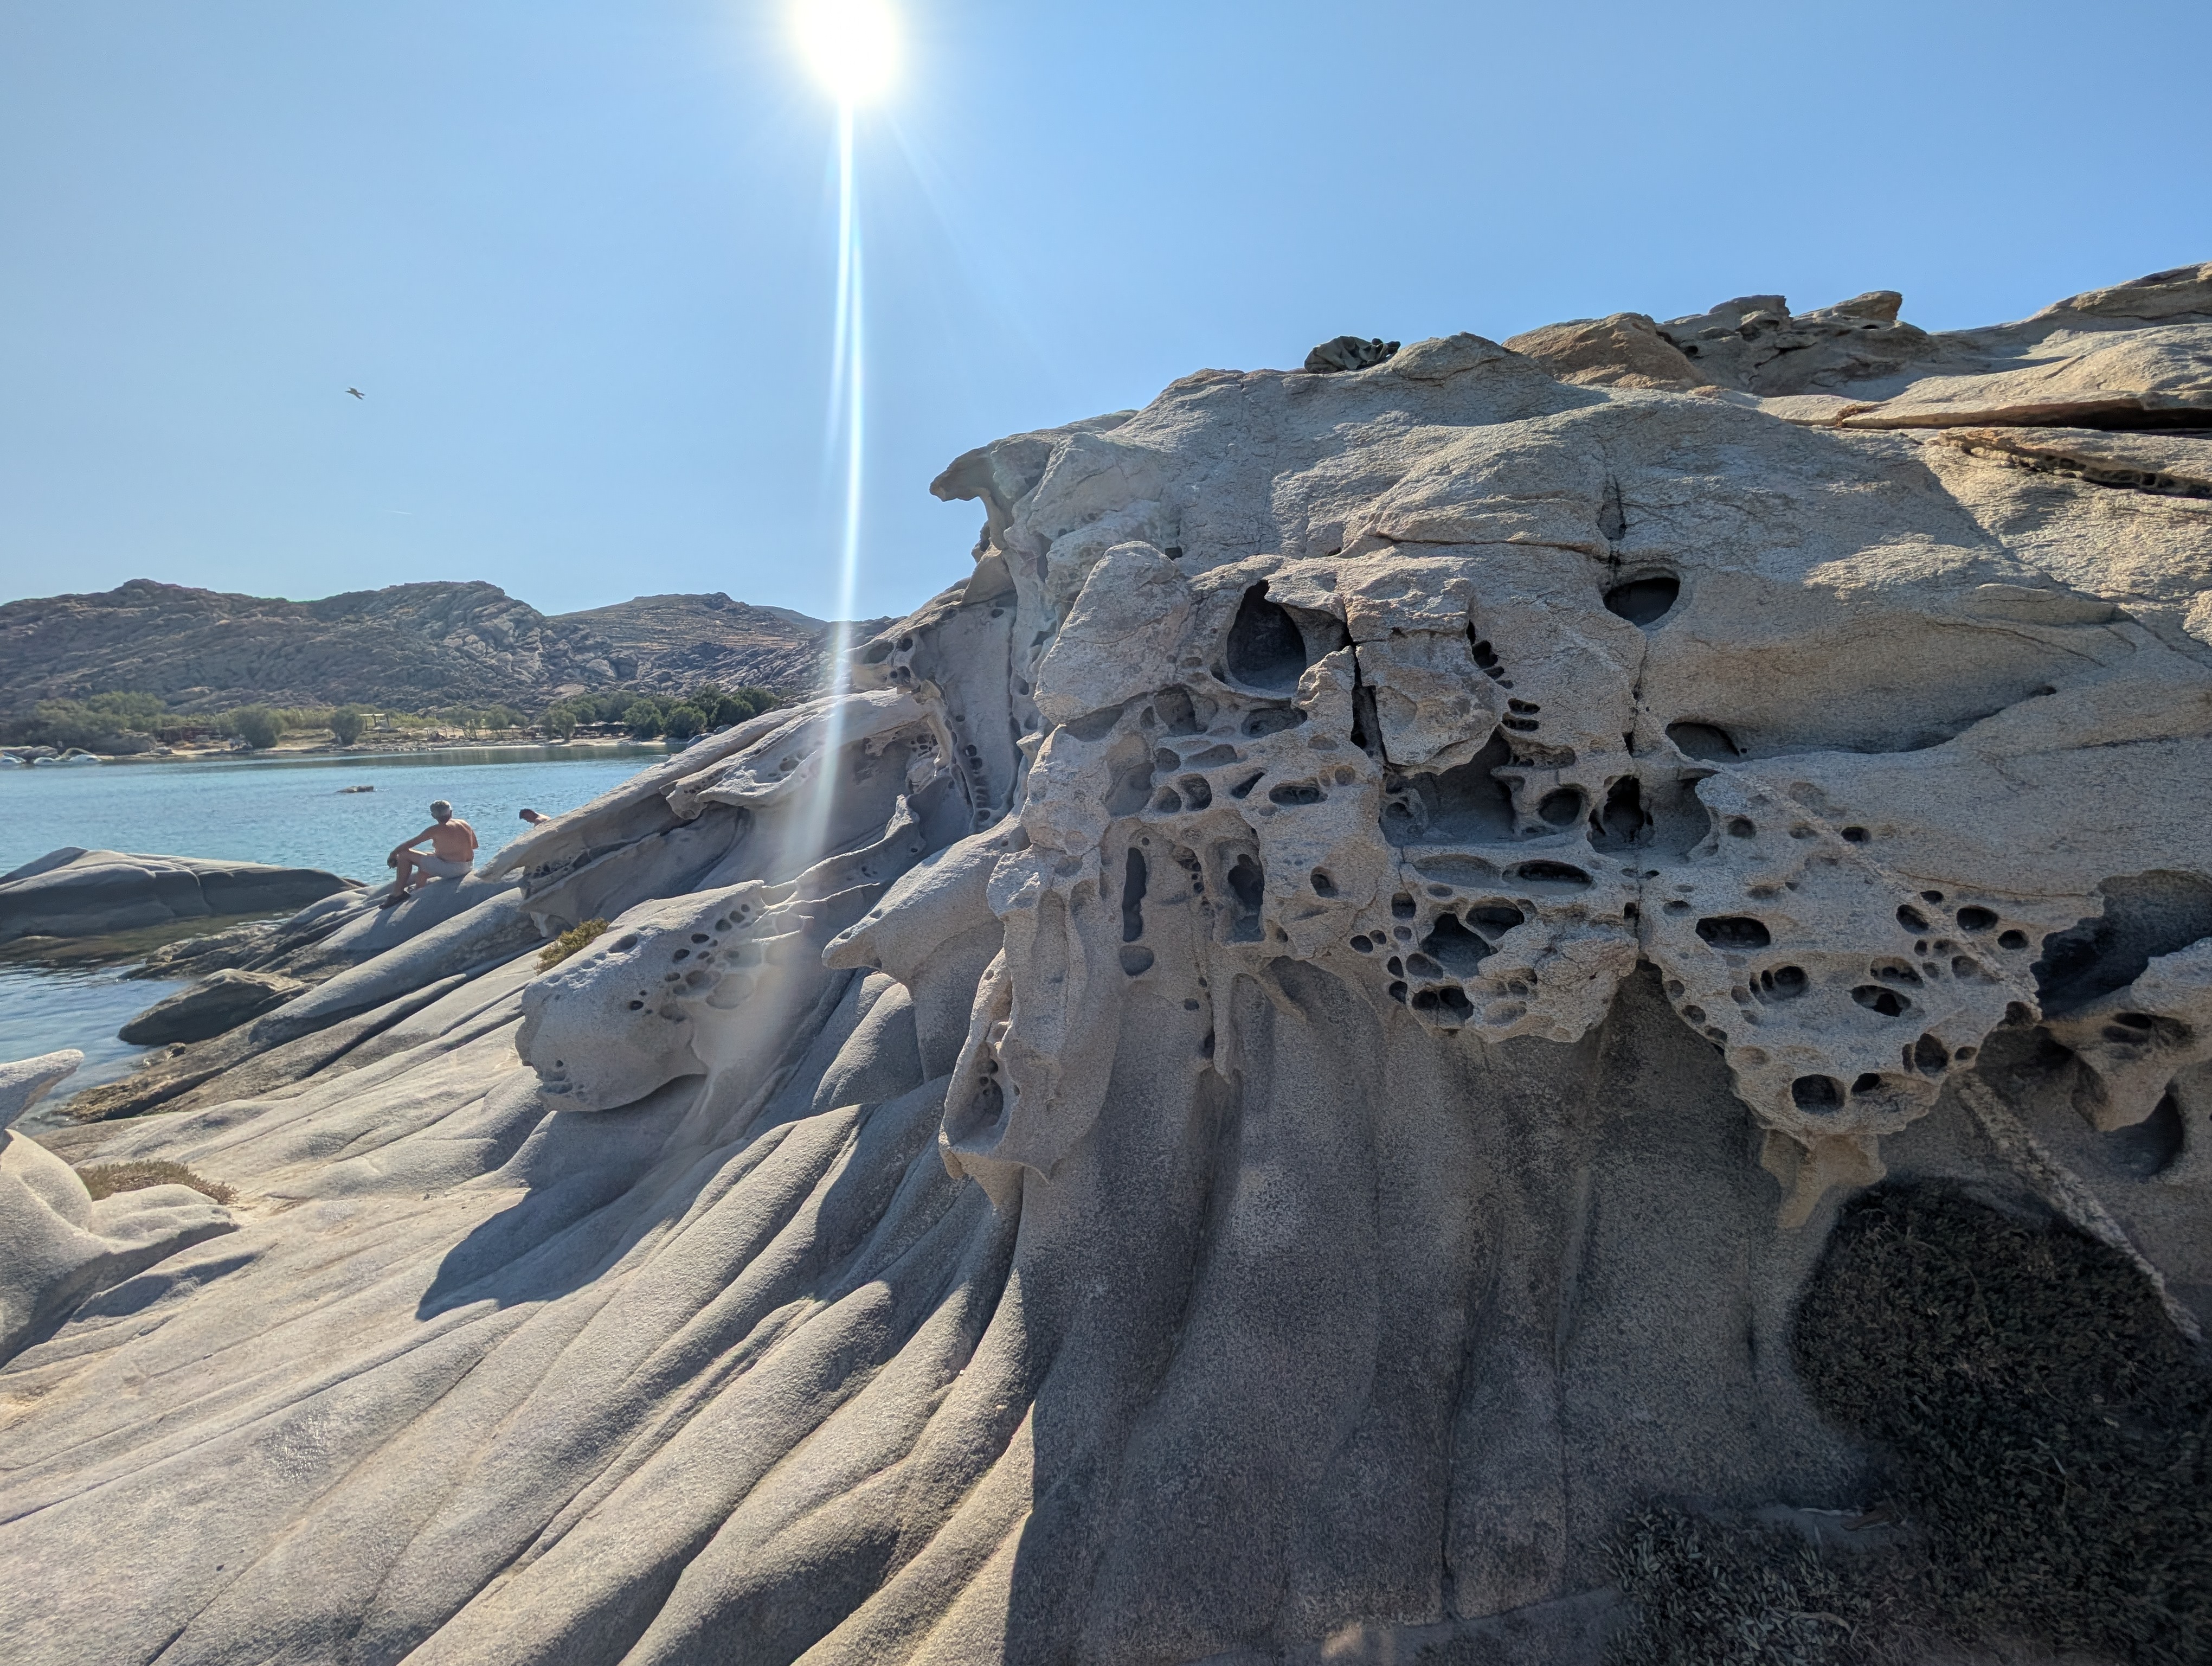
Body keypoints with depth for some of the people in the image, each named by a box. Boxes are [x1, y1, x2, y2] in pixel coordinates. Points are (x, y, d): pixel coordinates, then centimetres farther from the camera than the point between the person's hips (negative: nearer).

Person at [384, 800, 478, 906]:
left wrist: (393, 854, 9)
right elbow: (474, 845, 16)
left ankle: (398, 894, 9)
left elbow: (410, 844, -5)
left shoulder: (436, 830, -12)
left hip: (450, 869, -7)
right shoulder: (464, 824, 5)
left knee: (404, 855, 4)